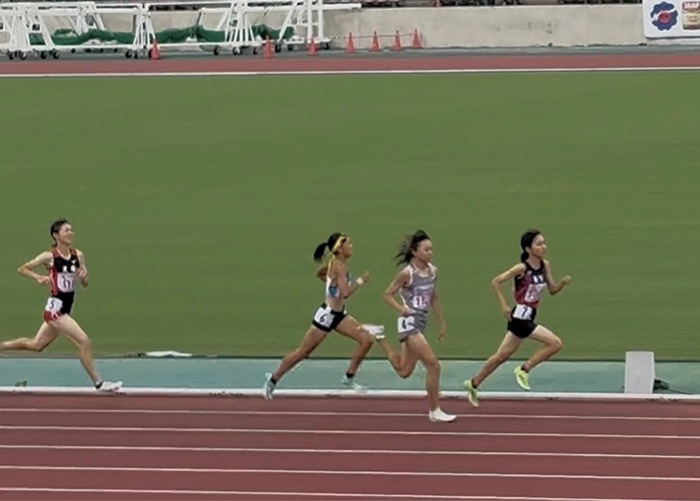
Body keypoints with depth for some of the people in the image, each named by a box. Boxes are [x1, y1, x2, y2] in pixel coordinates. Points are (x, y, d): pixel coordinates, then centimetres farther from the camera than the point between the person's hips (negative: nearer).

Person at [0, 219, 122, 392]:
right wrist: (39, 278, -19)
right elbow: (22, 269, -3)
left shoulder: (78, 255, 4)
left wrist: (84, 275, -13)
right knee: (84, 342, -13)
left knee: (36, 345, 20)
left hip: (64, 310, 7)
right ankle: (98, 383, -5)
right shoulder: (49, 257, -11)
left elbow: (85, 283, 10)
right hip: (55, 308, -7)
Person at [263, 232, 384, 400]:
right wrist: (360, 281, -20)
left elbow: (319, 273, 24)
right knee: (303, 352, 3)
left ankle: (349, 376, 9)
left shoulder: (335, 262, 4)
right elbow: (345, 293, -32)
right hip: (327, 315, -9)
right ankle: (273, 378, 18)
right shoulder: (339, 266, -23)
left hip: (339, 314, 9)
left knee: (366, 339, -1)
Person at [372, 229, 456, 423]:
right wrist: (401, 309, -22)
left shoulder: (432, 270, 7)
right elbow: (387, 294, -6)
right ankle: (434, 410, -5)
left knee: (404, 371, 16)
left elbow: (434, 298, 18)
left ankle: (379, 339, 34)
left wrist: (442, 323, 18)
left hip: (421, 323, 8)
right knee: (433, 364, -15)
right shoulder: (407, 273, -13)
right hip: (410, 323, -8)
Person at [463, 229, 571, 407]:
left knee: (502, 355, 17)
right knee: (555, 343, -14)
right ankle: (524, 370, -1)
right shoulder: (522, 268, -16)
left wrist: (563, 283, -8)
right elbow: (496, 282, -14)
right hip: (520, 317, -8)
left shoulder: (545, 266, 5)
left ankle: (474, 384, 29)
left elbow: (552, 289, 12)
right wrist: (504, 307, -18)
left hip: (527, 318, 8)